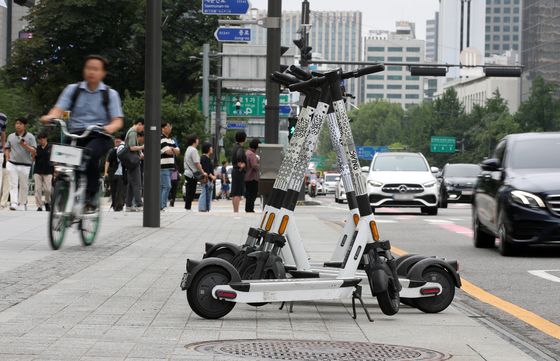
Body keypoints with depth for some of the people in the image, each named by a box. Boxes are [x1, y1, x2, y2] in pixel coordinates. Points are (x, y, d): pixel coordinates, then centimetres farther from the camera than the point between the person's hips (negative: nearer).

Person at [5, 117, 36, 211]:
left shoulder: (30, 137, 1)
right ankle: (13, 203, -15)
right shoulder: (11, 136, 10)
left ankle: (22, 203, 18)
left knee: (24, 185, 5)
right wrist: (8, 159, 4)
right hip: (12, 164, 1)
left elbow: (34, 151, -5)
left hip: (25, 165, -1)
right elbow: (7, 149, 18)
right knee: (13, 184, -8)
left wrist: (25, 145, -20)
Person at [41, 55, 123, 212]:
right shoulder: (73, 90, 15)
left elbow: (118, 121, 2)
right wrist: (50, 116, -21)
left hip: (99, 136, -2)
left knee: (90, 154, -34)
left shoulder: (110, 94, 11)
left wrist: (110, 127, -22)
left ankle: (90, 197, -25)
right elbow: (59, 109, 3)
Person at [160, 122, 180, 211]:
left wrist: (171, 149, -7)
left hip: (170, 166, 8)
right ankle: (163, 206, -14)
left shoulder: (172, 140, 20)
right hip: (163, 167, -8)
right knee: (167, 186, -14)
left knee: (162, 187, 9)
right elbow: (168, 151, -17)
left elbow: (178, 152, 13)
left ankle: (160, 206, 11)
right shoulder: (160, 139, -9)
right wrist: (174, 150, 5)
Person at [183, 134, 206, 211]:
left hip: (187, 173, 9)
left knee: (189, 192, 11)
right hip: (192, 174, -9)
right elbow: (197, 163, -18)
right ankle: (188, 207, -4)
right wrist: (203, 173, -11)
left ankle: (187, 208, 12)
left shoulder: (188, 149, 15)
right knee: (191, 192, -5)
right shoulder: (193, 150, -15)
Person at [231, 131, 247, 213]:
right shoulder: (240, 148, -15)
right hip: (239, 171, -10)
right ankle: (236, 211, -11)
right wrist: (240, 164, -21)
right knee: (238, 193, -9)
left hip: (234, 170, 10)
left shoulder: (235, 147, 13)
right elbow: (239, 156, -34)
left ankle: (235, 210, 17)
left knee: (234, 193, 12)